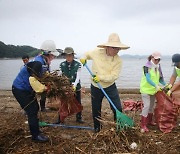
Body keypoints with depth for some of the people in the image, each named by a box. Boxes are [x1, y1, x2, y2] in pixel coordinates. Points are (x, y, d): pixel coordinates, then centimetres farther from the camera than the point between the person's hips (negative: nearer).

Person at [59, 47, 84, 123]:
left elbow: (78, 77, -14)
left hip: (76, 87, 0)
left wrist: (74, 85, -30)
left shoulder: (78, 64, -11)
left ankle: (79, 118, 29)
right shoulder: (62, 65, -5)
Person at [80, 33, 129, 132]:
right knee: (96, 110, 11)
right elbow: (88, 54, 13)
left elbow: (114, 76, -20)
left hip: (110, 87, -1)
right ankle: (97, 129, 30)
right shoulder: (97, 52, -11)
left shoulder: (118, 60, -14)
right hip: (95, 87, 1)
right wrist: (84, 58, -7)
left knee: (118, 108, -4)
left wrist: (101, 77, -29)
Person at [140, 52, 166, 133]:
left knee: (151, 106, 18)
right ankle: (143, 125, -8)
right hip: (146, 89, -7)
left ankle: (149, 120, 37)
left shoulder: (158, 67, 5)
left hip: (153, 89, 7)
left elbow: (160, 78, 13)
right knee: (146, 106, -13)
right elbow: (148, 79, -27)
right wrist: (156, 85, -38)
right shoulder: (147, 67, -15)